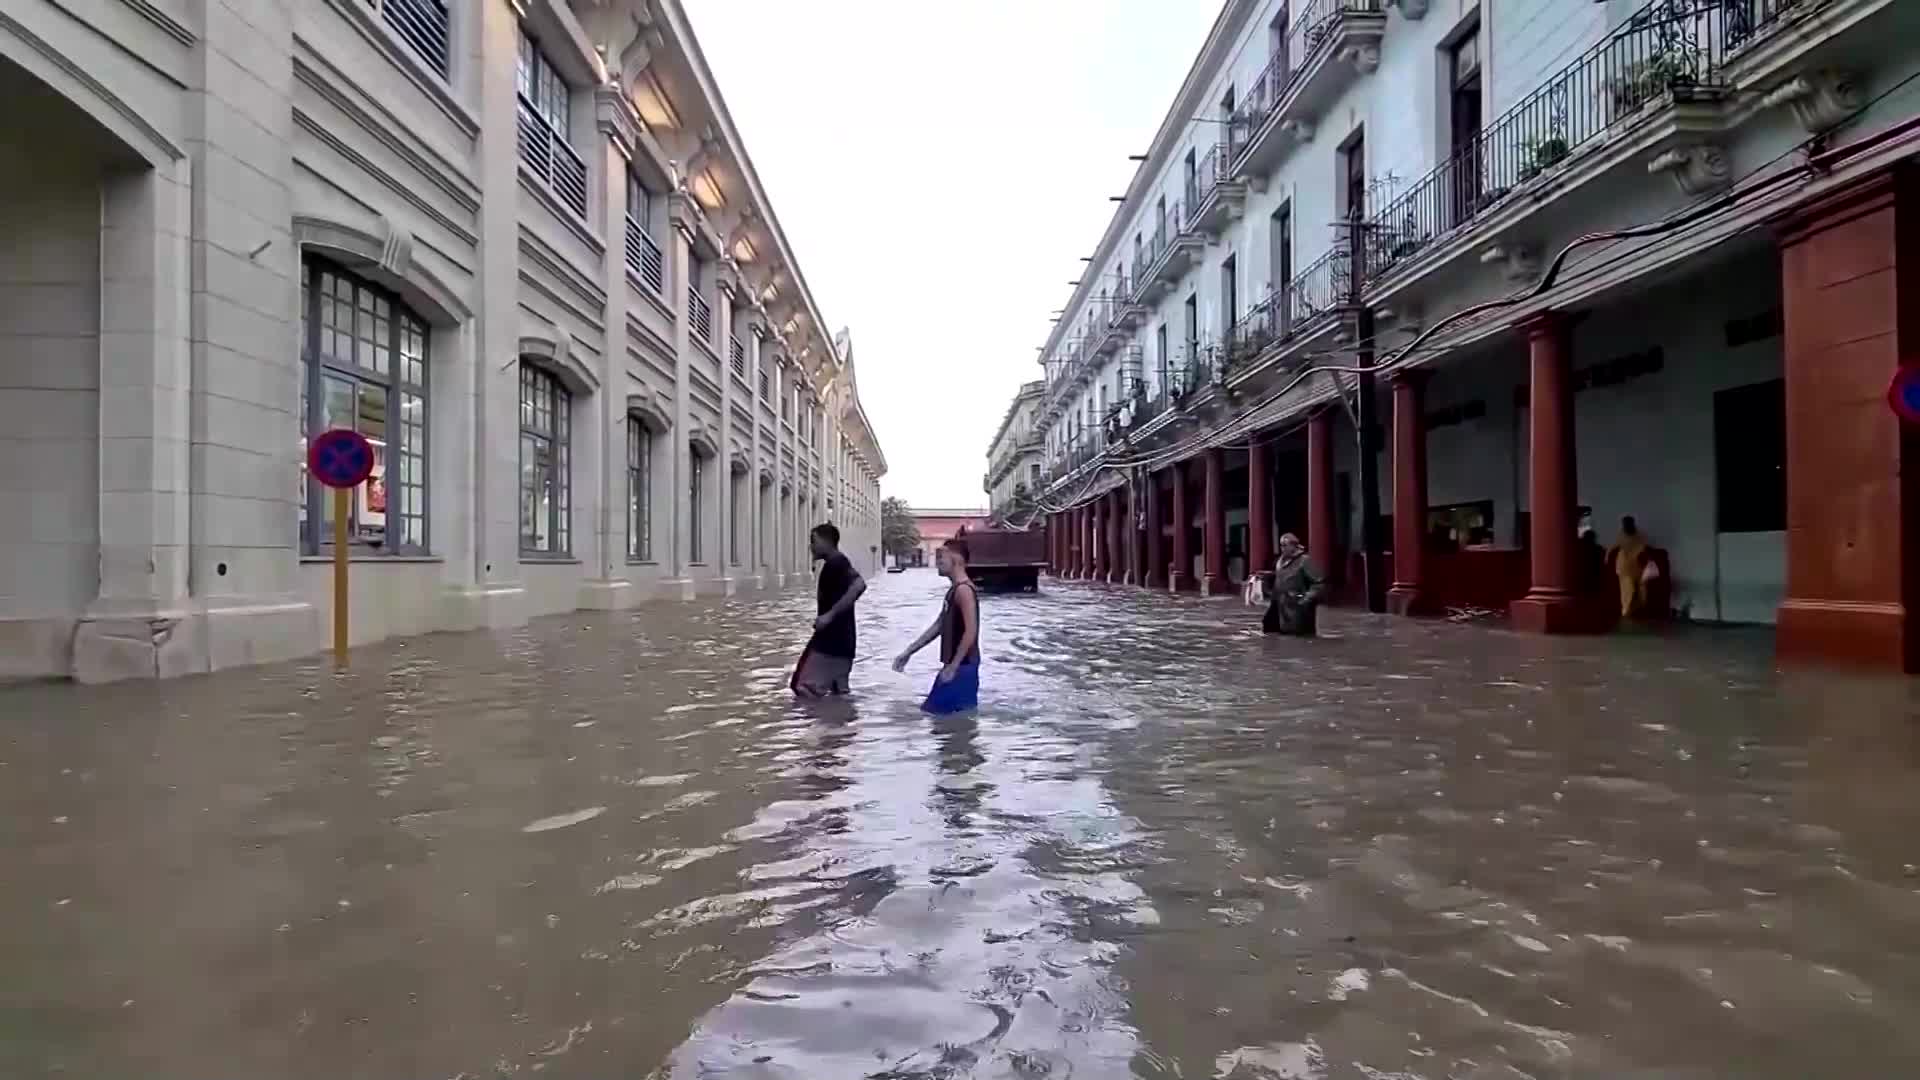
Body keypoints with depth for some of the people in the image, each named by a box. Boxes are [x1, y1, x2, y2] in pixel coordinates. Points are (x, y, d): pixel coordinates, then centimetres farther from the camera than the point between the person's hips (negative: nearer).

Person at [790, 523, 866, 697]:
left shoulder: (836, 562, -13)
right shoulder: (834, 564, 17)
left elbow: (859, 585, -30)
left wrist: (830, 615, -27)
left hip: (832, 641, -10)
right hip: (833, 640, 10)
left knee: (807, 690, -10)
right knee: (839, 692, 12)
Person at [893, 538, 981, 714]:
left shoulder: (964, 590, -16)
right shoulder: (954, 590, 15)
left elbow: (971, 632, -23)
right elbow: (938, 626, 21)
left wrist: (952, 667, -22)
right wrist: (909, 652, 20)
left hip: (961, 666, -10)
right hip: (958, 665, 10)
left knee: (930, 712, -6)